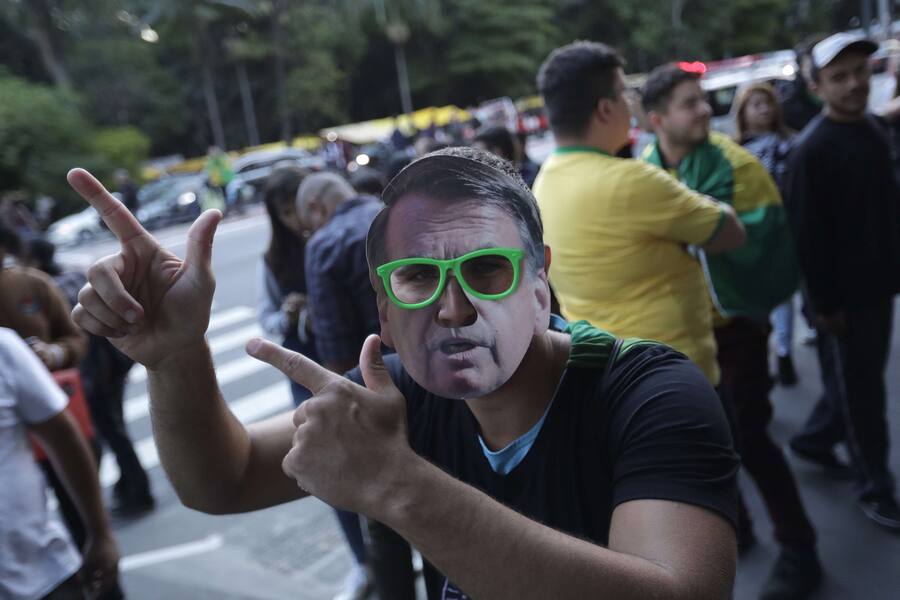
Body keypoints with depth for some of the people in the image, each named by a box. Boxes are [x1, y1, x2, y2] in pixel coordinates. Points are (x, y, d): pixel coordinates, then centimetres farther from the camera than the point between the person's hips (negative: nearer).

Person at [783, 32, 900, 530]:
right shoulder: (811, 150, -18)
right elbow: (806, 234, -19)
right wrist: (824, 302, -18)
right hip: (843, 292, -8)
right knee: (860, 389, 5)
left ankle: (814, 439, 39)